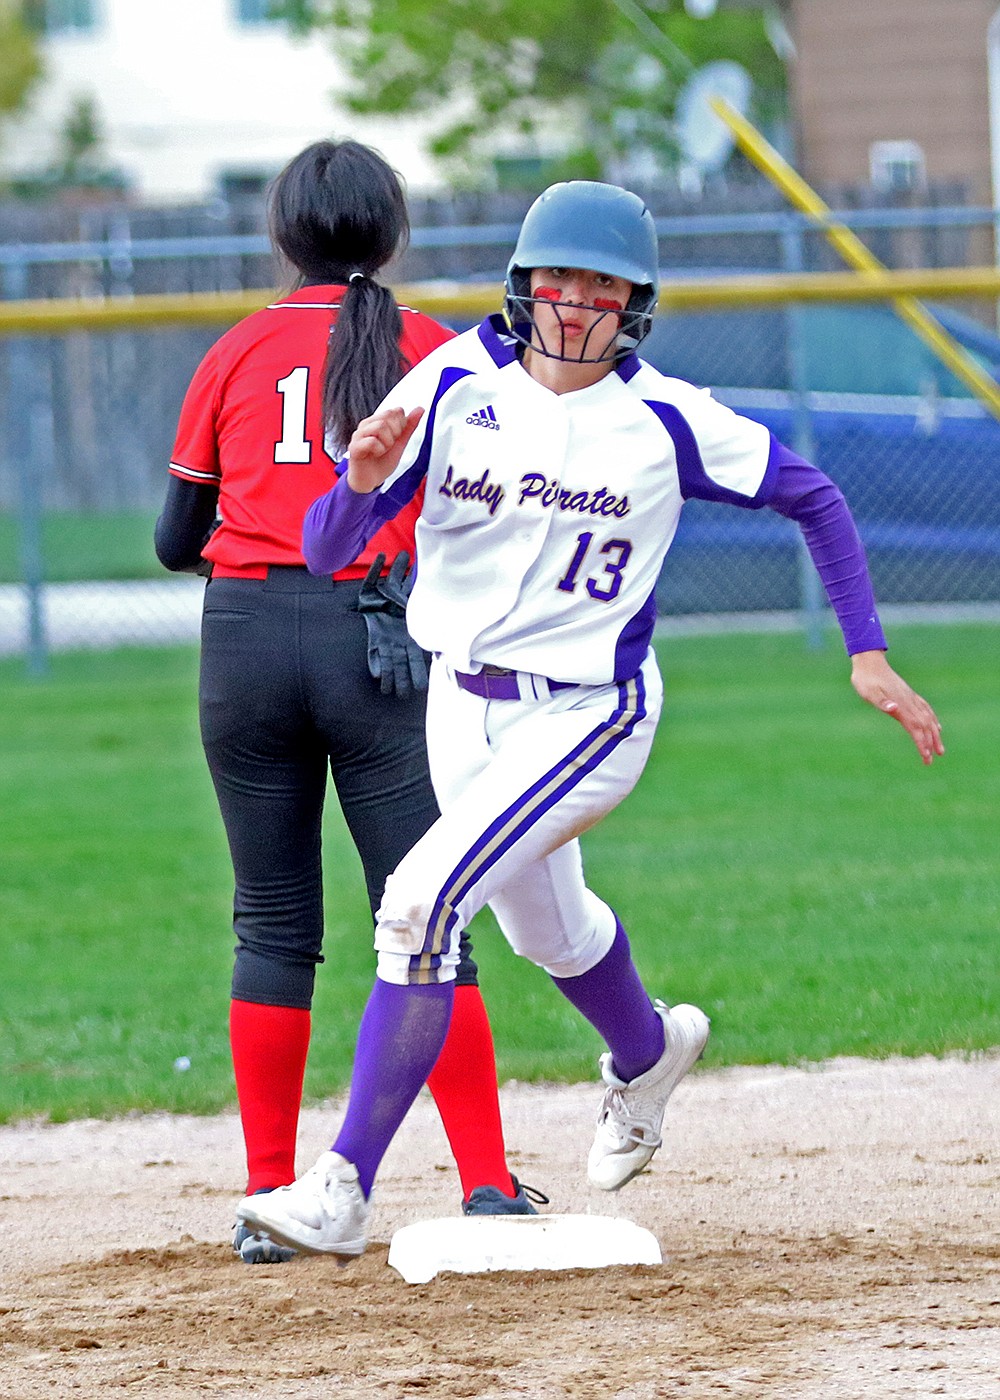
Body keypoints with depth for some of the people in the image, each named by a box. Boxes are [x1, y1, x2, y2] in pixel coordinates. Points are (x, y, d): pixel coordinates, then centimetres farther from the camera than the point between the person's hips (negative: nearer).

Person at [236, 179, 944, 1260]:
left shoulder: (666, 422, -11)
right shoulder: (454, 388, -8)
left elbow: (812, 497, 3)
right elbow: (325, 550, -10)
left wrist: (868, 657, -2)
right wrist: (361, 480, -33)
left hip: (588, 713, -5)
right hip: (464, 704, 5)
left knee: (423, 900, -23)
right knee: (545, 929, 25)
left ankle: (343, 1190, -21)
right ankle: (647, 1052, 60)